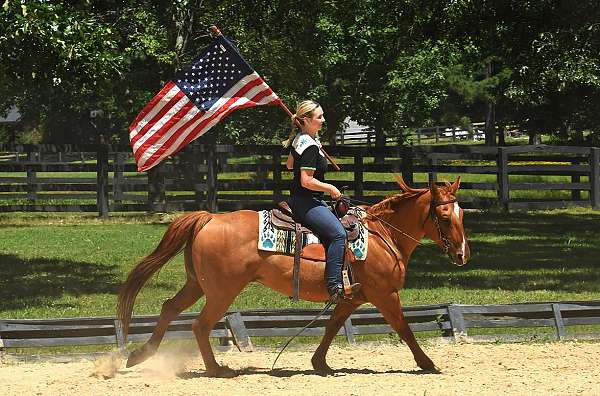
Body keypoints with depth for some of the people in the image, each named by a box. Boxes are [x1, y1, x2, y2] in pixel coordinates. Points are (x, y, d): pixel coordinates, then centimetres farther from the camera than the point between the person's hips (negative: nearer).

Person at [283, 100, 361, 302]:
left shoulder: (299, 139, 11)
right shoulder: (310, 146, -20)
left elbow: (289, 165, 28)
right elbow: (307, 181, -24)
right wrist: (331, 189, -12)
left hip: (298, 200, 11)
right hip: (306, 202, -11)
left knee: (340, 229, 16)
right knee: (338, 233, -23)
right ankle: (334, 286, -29)